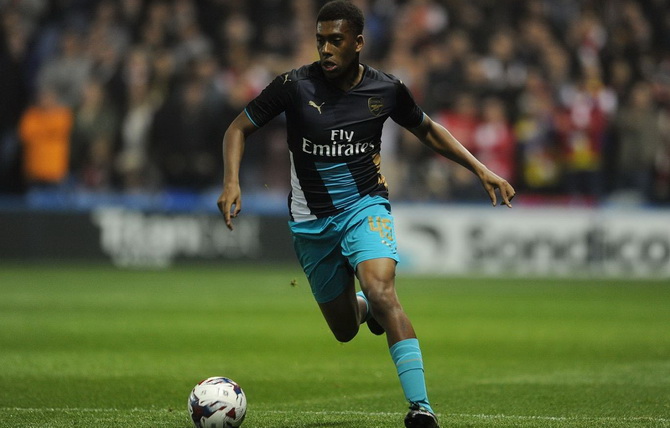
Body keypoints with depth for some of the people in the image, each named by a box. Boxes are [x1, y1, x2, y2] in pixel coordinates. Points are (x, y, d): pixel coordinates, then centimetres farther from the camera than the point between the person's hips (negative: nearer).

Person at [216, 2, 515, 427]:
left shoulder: (386, 89, -7)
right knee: (346, 330, 9)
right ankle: (364, 307, 50)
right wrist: (232, 181, -19)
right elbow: (239, 128, -1)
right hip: (311, 222, 1)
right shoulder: (295, 85, -11)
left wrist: (481, 170, 5)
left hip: (365, 207, -1)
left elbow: (427, 130, 12)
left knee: (381, 291, -29)